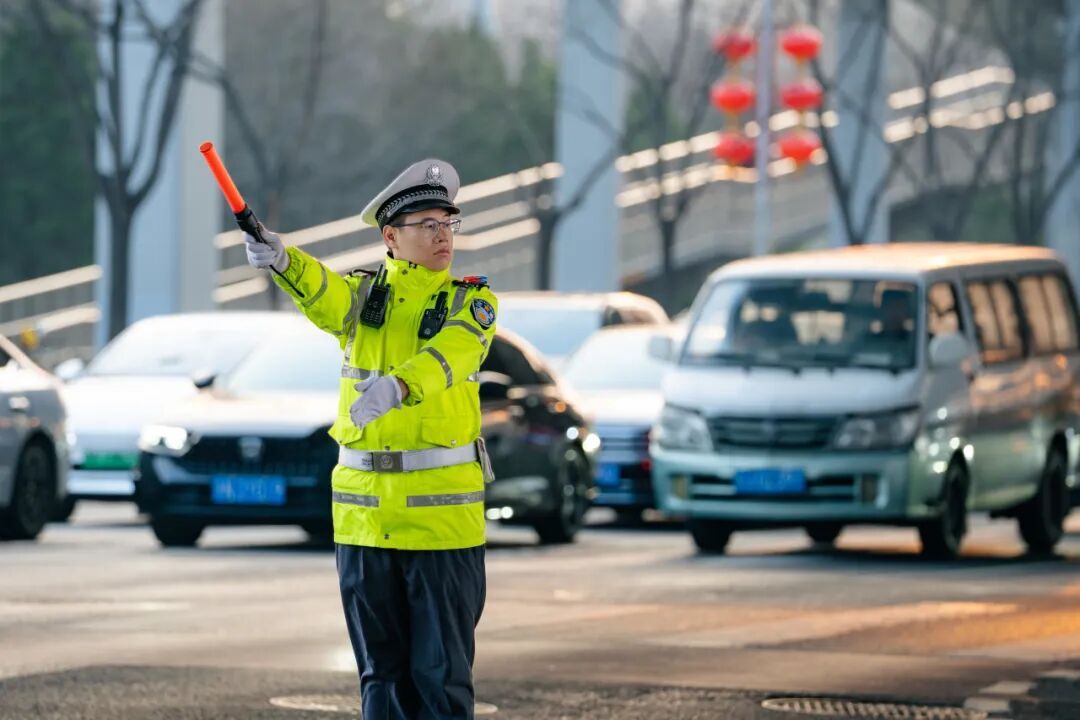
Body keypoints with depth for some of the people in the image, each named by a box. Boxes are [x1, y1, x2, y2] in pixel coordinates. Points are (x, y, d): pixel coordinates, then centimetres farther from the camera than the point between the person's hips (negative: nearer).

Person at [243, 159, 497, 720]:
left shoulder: (472, 303, 1)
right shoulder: (362, 295, 8)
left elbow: (448, 352, -20)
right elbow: (323, 296, -15)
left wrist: (396, 385, -42)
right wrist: (281, 259, -39)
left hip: (443, 512, -3)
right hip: (364, 512, 3)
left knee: (442, 673, -2)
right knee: (382, 673, 10)